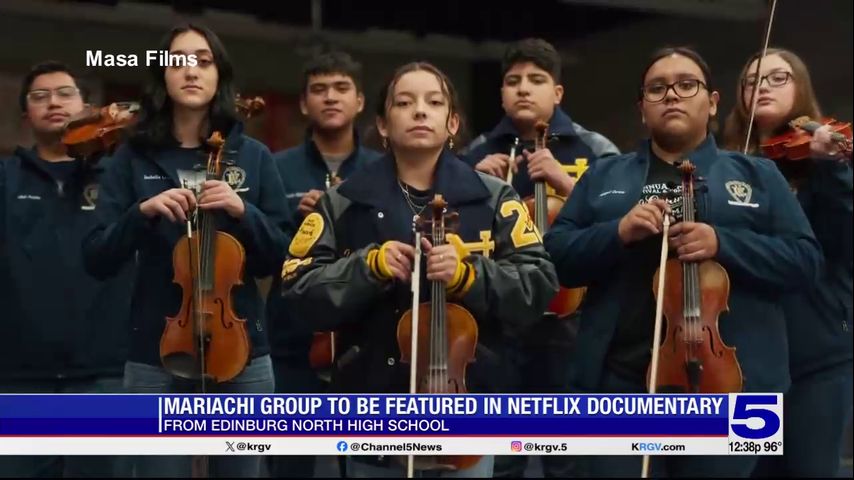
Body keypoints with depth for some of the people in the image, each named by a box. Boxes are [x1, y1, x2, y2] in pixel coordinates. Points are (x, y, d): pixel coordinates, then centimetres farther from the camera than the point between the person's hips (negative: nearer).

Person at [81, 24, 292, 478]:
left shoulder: (253, 156, 4)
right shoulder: (133, 158, 2)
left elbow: (281, 257, 2)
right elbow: (97, 261, -3)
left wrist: (243, 212, -14)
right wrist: (142, 212, -18)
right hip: (155, 359, -1)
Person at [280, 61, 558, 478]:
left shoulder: (492, 198, 2)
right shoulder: (345, 202, 4)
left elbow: (537, 286, -4)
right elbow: (300, 291, 0)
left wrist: (469, 275, -20)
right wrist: (368, 266, -15)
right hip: (373, 413, 1)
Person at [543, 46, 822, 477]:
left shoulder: (757, 175, 11)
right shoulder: (603, 176, 14)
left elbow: (805, 259, 2)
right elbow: (556, 256, 6)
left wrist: (723, 244, -14)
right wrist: (618, 232, -12)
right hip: (621, 380, 1)